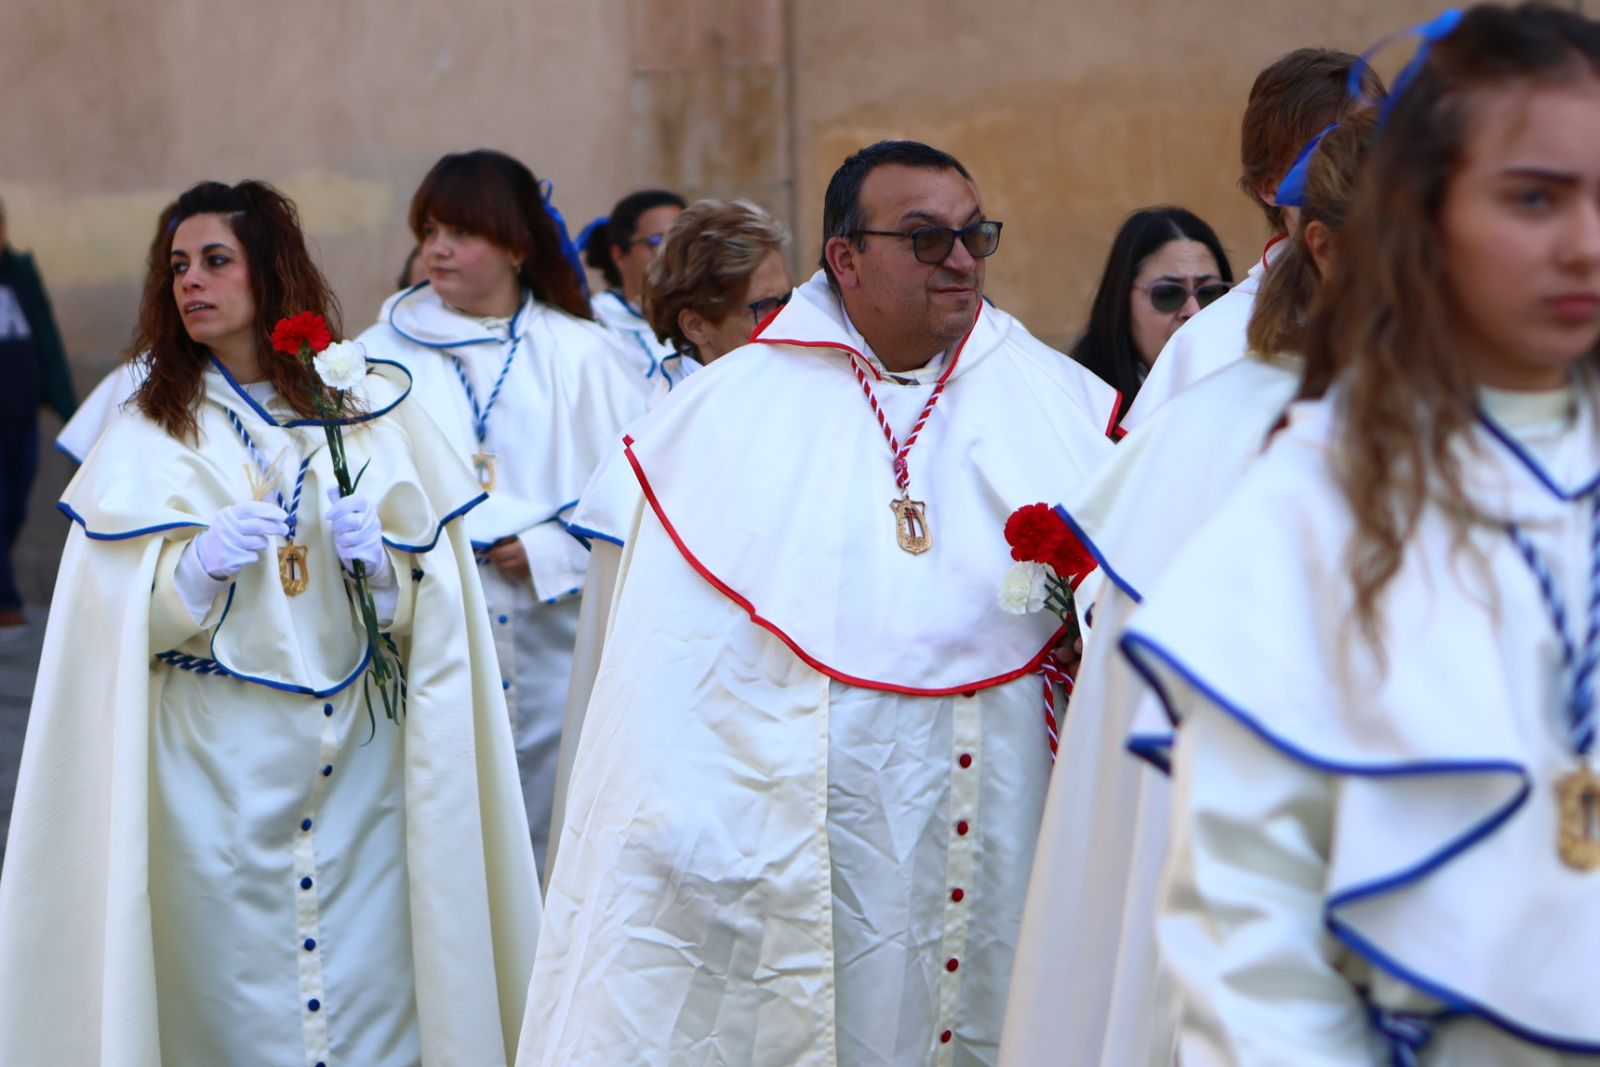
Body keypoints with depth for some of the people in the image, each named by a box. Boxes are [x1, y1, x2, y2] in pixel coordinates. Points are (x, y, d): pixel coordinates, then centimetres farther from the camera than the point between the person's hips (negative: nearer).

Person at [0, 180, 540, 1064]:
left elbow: (435, 598, 6)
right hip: (216, 768, -1)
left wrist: (378, 561, -14)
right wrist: (200, 567, -20)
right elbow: (118, 619, -2)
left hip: (361, 756, 1)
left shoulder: (373, 409, 7)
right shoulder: (147, 433, 6)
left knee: (369, 984, -1)